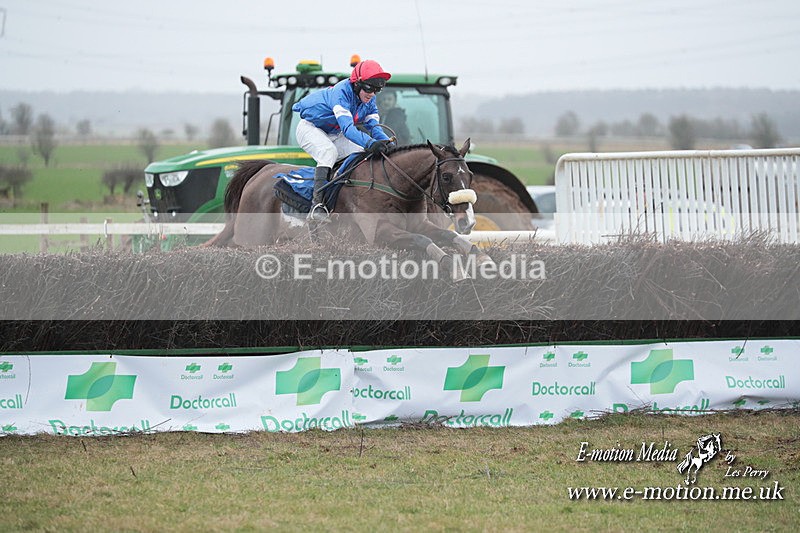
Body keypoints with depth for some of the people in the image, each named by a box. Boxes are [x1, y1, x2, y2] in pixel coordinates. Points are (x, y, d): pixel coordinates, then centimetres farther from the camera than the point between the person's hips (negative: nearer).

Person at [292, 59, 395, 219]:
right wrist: (370, 143, -59)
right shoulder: (341, 93, -34)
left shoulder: (369, 101, -8)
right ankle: (317, 204, -42)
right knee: (329, 152, -35)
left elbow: (374, 126, -13)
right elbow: (347, 128, -45)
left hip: (333, 134, 9)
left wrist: (389, 144, -33)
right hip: (310, 127, -9)